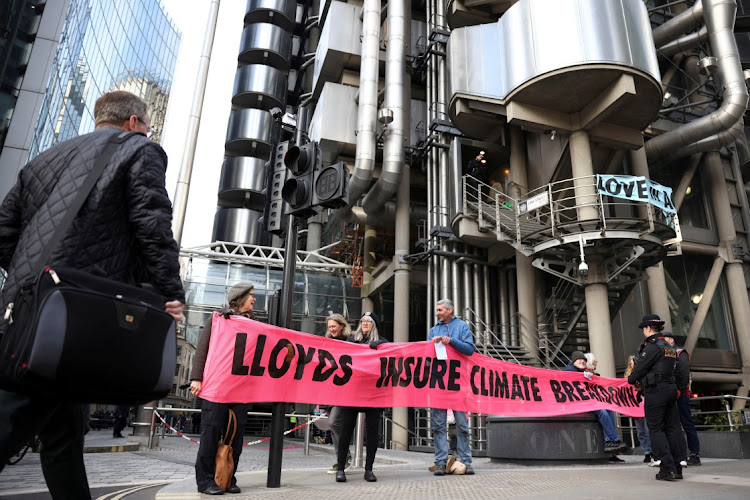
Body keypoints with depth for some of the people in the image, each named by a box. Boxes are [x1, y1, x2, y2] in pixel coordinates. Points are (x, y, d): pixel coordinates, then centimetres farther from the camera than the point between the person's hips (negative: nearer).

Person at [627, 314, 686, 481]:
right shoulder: (669, 347, 15)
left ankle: (668, 469, -6)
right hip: (671, 388, 9)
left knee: (656, 429, -3)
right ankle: (677, 469, 14)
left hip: (656, 391, -9)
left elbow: (640, 367, -13)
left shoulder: (652, 346, -13)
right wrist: (642, 381, 18)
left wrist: (631, 380, 7)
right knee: (672, 427, 10)